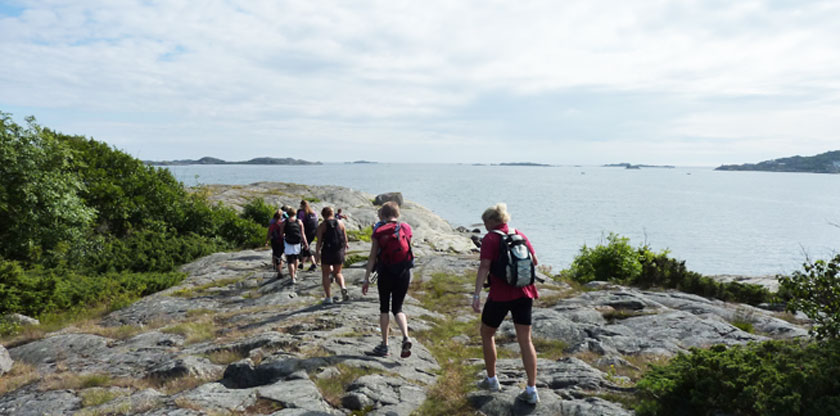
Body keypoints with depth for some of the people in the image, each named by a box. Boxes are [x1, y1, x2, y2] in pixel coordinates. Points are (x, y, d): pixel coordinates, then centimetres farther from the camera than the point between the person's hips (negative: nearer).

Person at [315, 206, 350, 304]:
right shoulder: (340, 223, 4)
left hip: (327, 252, -3)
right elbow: (345, 238, 5)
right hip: (339, 252, 3)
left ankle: (328, 297, 7)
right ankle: (343, 287, -8)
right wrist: (345, 246, 20)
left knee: (325, 274, 10)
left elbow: (319, 242, -8)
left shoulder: (322, 226, -4)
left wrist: (317, 253, -1)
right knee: (337, 272, 19)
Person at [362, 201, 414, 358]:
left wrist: (367, 279, -2)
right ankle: (406, 337, -10)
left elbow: (372, 257, -5)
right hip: (404, 273, 2)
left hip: (386, 274, -2)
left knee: (384, 309, 12)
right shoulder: (406, 229, 2)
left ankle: (384, 346, 16)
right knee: (397, 308, 13)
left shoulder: (379, 232, -4)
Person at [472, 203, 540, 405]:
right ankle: (532, 390, 6)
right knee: (525, 340, 7)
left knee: (487, 334, 17)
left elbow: (484, 267, -18)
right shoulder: (520, 235, 9)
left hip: (501, 295, -5)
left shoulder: (490, 238, -7)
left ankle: (491, 379, 26)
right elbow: (534, 261, 16)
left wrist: (476, 294, -22)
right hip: (524, 293, 5)